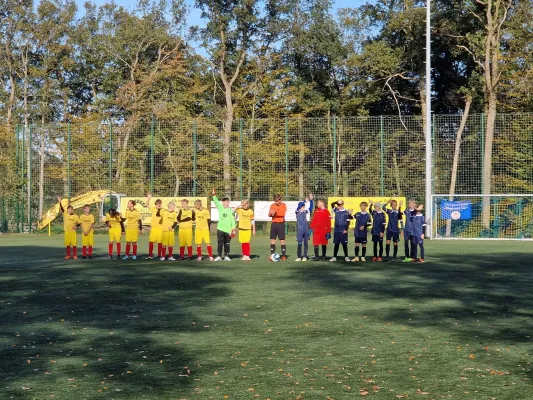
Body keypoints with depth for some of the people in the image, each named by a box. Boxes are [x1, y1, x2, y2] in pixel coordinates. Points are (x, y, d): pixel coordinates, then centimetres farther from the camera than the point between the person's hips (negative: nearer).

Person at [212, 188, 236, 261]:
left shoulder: (231, 211, 2)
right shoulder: (220, 208, 9)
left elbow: (233, 220, 2)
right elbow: (216, 202, 1)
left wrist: (233, 229, -3)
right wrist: (214, 195, -10)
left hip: (228, 230, -1)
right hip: (220, 229, 2)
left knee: (227, 244, 5)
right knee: (220, 243, 0)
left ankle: (226, 256, 14)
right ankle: (219, 256, 3)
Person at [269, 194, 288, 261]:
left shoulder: (283, 205, -2)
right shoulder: (272, 205, 10)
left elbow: (282, 213, -17)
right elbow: (269, 214, 4)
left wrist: (275, 212, -26)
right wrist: (271, 213, -18)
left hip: (281, 224, -4)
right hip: (273, 224, 4)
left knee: (282, 240, -4)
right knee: (272, 240, 4)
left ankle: (283, 256, -2)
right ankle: (272, 255, 10)